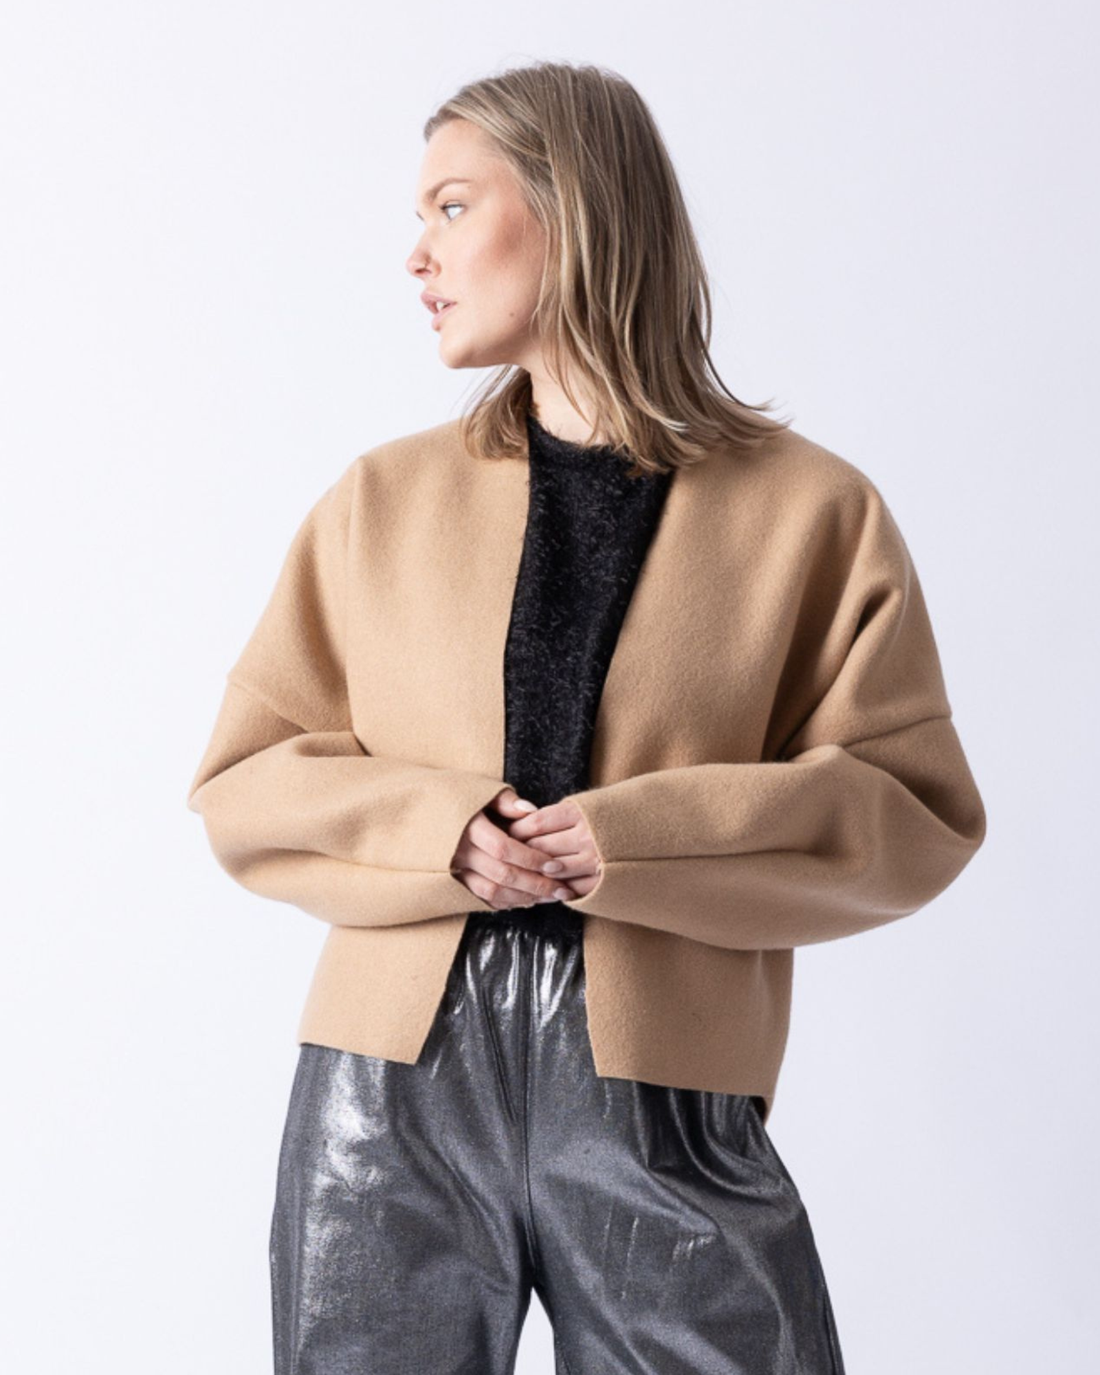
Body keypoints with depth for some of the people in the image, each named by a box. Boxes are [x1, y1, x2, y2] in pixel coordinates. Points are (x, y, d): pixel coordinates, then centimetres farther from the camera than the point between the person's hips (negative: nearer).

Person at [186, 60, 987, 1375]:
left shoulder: (812, 511, 2)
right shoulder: (381, 499, 8)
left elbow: (914, 814, -1)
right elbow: (243, 784, 9)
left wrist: (642, 842, -14)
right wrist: (431, 832, -11)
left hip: (664, 1107, -2)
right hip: (393, 1084, 2)